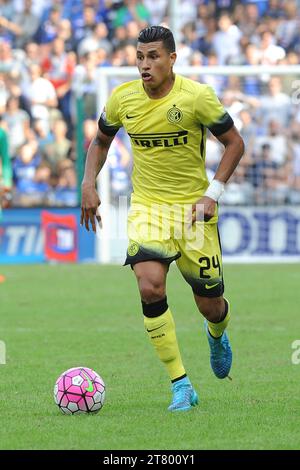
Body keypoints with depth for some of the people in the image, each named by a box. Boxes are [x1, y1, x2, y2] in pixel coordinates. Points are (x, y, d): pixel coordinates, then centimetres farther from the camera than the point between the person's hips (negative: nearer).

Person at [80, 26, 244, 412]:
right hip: (146, 207, 1)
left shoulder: (197, 96, -13)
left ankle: (216, 335, 46)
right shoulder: (122, 98, -3)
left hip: (193, 208, -1)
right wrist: (88, 185, 3)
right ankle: (181, 386, -13)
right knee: (150, 288, -23)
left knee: (210, 305, 5)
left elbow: (234, 143, -3)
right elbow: (101, 140, 16)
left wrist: (213, 193, -13)